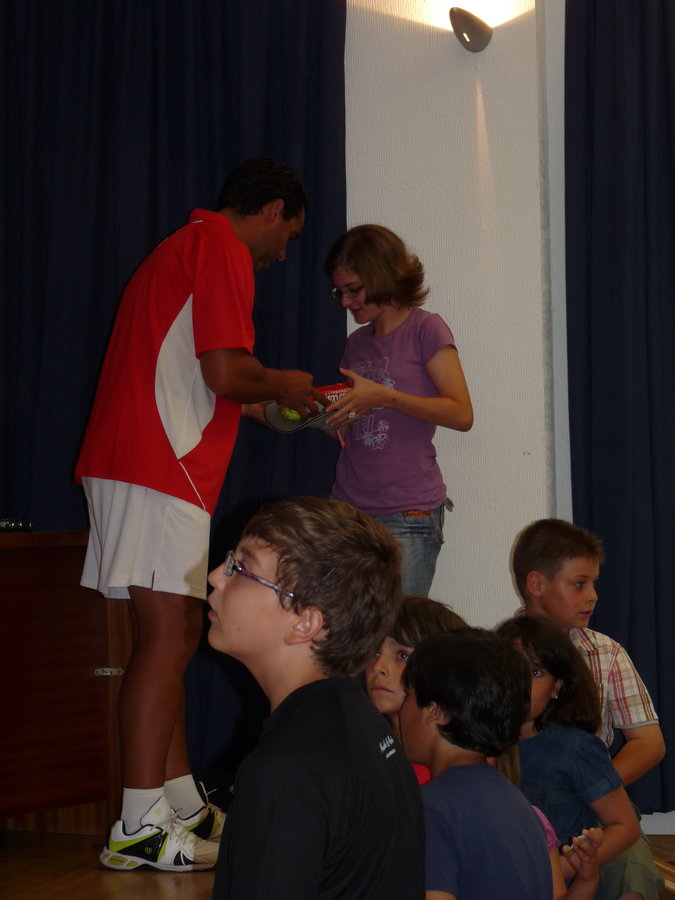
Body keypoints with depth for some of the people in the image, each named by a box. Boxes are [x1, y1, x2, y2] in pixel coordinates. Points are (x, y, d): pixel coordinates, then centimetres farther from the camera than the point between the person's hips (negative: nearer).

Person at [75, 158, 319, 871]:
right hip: (160, 470, -10)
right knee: (166, 636, -11)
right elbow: (226, 372, -17)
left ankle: (183, 805, 18)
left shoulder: (182, 247, 25)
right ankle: (140, 829, -12)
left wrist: (264, 404, 28)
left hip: (132, 463, 10)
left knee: (178, 633, 13)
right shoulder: (223, 249, -6)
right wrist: (281, 385, 2)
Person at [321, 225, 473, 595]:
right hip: (348, 508, 6)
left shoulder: (426, 329, -2)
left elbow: (461, 414, -11)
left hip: (408, 516, -6)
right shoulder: (356, 343, 18)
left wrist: (382, 396, -17)